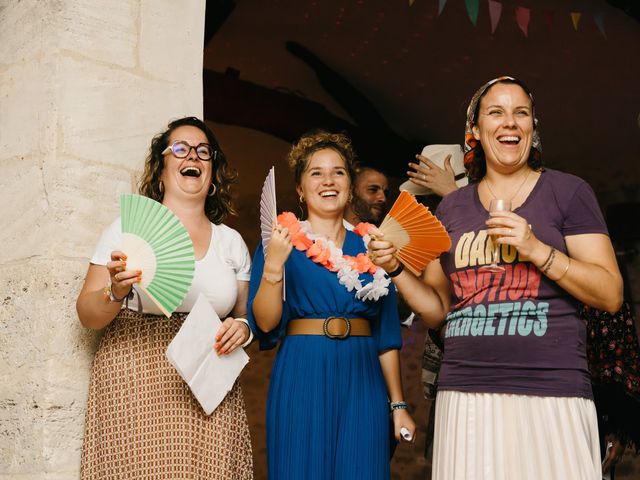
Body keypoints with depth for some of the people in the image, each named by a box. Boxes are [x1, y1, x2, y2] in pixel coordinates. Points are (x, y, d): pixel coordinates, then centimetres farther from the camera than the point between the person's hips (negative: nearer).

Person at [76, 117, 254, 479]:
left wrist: (242, 327, -4)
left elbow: (247, 313, 18)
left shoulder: (231, 241, 12)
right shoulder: (129, 228, 2)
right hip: (136, 385, -2)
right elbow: (88, 315, 1)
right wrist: (116, 293, -19)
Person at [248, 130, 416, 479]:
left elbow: (386, 335, 11)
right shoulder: (280, 242, 2)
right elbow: (265, 323, -7)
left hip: (362, 384, 3)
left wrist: (398, 404, 8)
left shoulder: (370, 248, 9)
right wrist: (273, 266, -21)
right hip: (302, 381, -2)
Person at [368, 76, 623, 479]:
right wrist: (396, 268, 0)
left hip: (551, 392, -3)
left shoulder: (567, 191, 4)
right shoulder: (451, 208, 13)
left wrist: (537, 250, -13)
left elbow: (611, 295, -2)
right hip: (465, 395, 3)